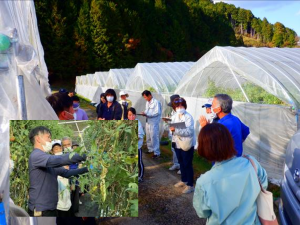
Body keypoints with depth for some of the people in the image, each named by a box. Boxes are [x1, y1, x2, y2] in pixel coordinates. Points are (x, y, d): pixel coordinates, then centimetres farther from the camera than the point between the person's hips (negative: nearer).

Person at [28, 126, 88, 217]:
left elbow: (66, 172, 13)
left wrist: (87, 168, 3)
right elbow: (59, 160, -30)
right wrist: (84, 155, -27)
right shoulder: (36, 155, -15)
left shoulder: (48, 159, 16)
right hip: (40, 209, -9)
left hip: (50, 208, 9)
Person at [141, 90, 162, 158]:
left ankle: (157, 152, 4)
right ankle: (150, 149, 30)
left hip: (154, 123, -8)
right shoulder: (147, 103, 12)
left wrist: (146, 114, -22)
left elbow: (157, 113, -20)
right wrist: (144, 113, -4)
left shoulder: (156, 102, -14)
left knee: (154, 138, -4)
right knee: (148, 137, 15)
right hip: (148, 122, 8)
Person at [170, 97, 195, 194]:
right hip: (178, 143, 7)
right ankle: (184, 180, 38)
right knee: (181, 163, 20)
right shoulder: (174, 117, 5)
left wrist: (175, 130, -35)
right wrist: (171, 129, -15)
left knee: (188, 164, 2)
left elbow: (189, 131, -28)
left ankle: (190, 185, 14)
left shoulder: (188, 117, -17)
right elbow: (173, 129, 9)